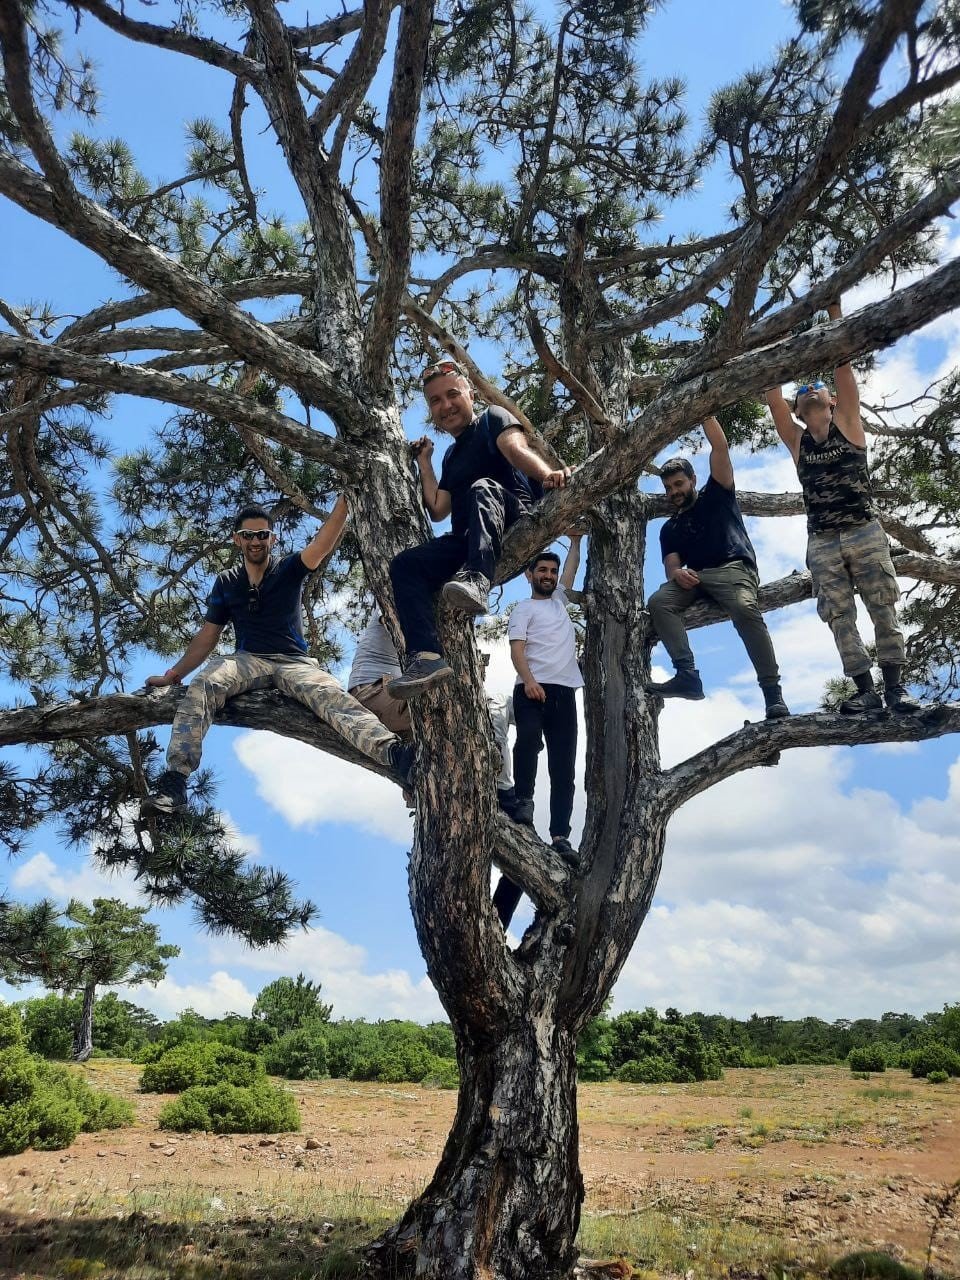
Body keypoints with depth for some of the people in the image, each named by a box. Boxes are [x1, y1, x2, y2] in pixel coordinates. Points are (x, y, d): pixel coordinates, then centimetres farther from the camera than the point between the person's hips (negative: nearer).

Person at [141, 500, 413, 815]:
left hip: (294, 662, -1)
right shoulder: (226, 583, 16)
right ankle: (174, 781, -44)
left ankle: (395, 754, -57)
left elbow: (323, 543, -7)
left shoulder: (289, 570, 10)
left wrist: (344, 498, -21)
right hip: (247, 660, 2)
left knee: (334, 697, -31)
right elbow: (208, 636, 17)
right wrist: (173, 674, 8)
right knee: (202, 687, -31)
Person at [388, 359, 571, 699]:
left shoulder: (493, 419, 9)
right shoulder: (451, 457, 28)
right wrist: (424, 463, 23)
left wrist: (547, 473, -35)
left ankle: (476, 581, -60)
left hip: (515, 521, -6)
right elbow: (438, 511, 23)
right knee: (404, 565, -14)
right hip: (468, 539, 6)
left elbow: (516, 449, -14)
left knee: (483, 487, -36)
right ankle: (426, 657, -31)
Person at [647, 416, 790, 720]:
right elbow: (671, 563, 10)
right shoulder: (669, 529, 25)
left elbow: (720, 447, 6)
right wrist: (676, 573, -15)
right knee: (658, 602, -25)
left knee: (745, 609, -34)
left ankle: (772, 691, -33)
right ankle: (687, 675, -35)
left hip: (734, 569, -4)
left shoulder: (715, 494, 17)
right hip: (695, 578, 4)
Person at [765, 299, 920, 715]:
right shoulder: (796, 441, 10)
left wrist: (833, 309, -3)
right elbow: (772, 397, 3)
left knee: (884, 611, 0)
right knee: (840, 619, 1)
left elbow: (842, 363, 0)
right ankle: (866, 689, 8)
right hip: (821, 543, 2)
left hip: (865, 533, -2)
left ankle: (895, 686, 8)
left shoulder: (847, 425, 5)